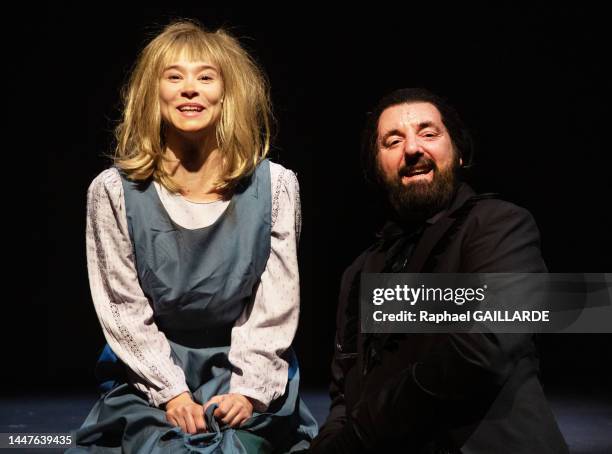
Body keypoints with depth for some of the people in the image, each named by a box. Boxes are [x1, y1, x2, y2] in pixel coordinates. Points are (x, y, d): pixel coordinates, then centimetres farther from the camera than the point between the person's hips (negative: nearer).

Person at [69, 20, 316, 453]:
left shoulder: (274, 186, -4)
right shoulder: (114, 191, -5)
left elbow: (276, 304, -3)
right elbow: (123, 307, -4)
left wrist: (248, 388, -11)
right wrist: (171, 391, -11)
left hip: (246, 373, 0)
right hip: (148, 377, 0)